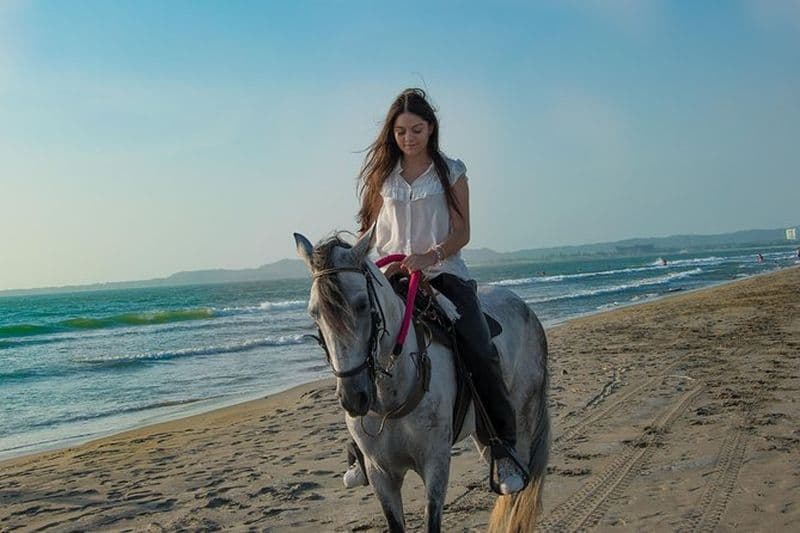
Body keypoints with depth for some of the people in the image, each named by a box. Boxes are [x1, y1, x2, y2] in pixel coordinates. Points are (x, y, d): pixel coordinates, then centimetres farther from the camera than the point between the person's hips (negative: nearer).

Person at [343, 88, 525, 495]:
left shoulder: (451, 172, 5)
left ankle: (504, 449, -6)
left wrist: (428, 256, -20)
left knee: (480, 353, -19)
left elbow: (461, 233, -2)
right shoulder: (382, 175, 11)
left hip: (444, 271, -2)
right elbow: (369, 229, 16)